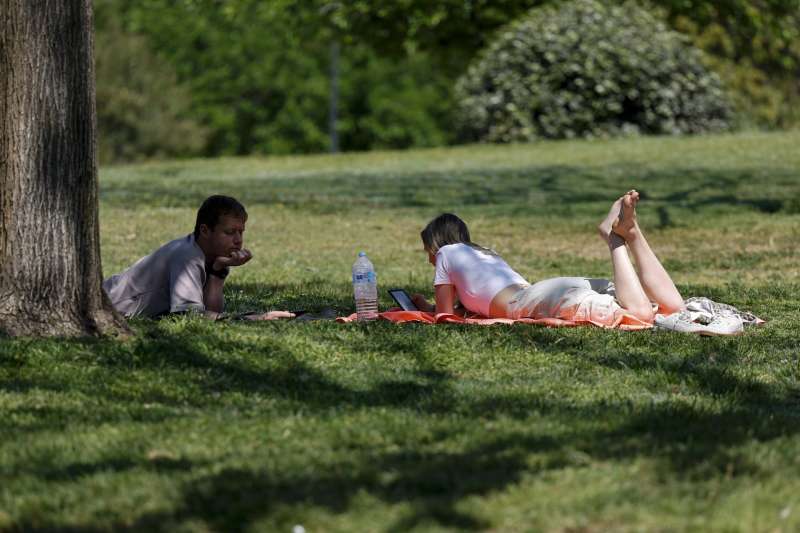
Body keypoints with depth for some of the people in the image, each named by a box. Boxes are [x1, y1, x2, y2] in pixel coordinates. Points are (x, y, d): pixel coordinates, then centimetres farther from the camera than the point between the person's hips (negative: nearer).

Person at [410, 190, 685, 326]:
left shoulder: (447, 254, 19)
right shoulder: (484, 253, 41)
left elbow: (446, 314, 17)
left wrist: (425, 307, 39)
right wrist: (427, 305, 57)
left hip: (537, 299, -7)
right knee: (672, 306, -8)